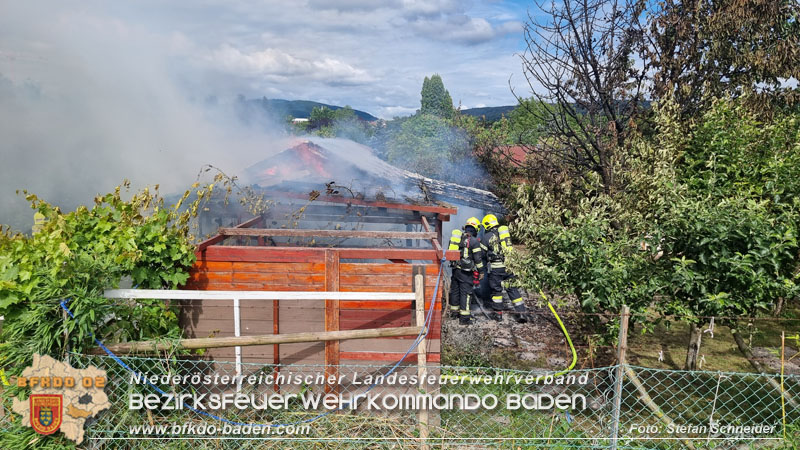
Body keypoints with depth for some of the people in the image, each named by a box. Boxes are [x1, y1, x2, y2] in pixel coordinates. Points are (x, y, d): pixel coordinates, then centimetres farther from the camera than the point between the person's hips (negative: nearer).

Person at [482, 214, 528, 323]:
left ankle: (497, 313, 17)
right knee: (513, 289, 8)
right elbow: (510, 247, 16)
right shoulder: (506, 231, 10)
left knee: (496, 289, 10)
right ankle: (522, 313, 5)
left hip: (496, 266, -4)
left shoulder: (487, 236, -2)